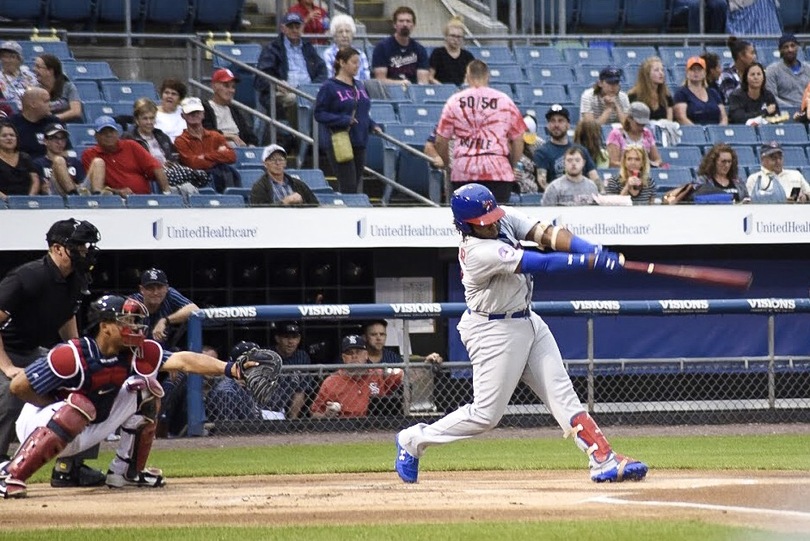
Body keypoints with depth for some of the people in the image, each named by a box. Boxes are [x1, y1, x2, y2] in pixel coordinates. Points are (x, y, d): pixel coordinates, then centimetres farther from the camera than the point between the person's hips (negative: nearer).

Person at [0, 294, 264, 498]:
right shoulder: (73, 356, -29)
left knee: (143, 387, -1)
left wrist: (231, 368, -28)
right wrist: (62, 407, -17)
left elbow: (183, 360, -16)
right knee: (80, 406, -39)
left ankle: (127, 471, 9)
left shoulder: (133, 353, -10)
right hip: (40, 425, -7)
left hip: (87, 431, 7)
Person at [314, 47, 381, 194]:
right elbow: (319, 114, -10)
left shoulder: (359, 86, 14)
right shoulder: (329, 87, -7)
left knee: (355, 186, 7)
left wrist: (373, 126, 6)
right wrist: (344, 121, -20)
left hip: (359, 143, 7)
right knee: (348, 186, -12)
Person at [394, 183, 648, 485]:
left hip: (527, 322, 8)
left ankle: (604, 461, -4)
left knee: (562, 394, 1)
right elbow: (540, 264, -31)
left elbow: (548, 235, -13)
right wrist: (594, 261, -33)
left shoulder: (504, 219, -4)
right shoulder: (479, 252, -28)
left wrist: (598, 252, -27)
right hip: (494, 332, -8)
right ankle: (413, 440, 14)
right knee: (486, 414, -3)